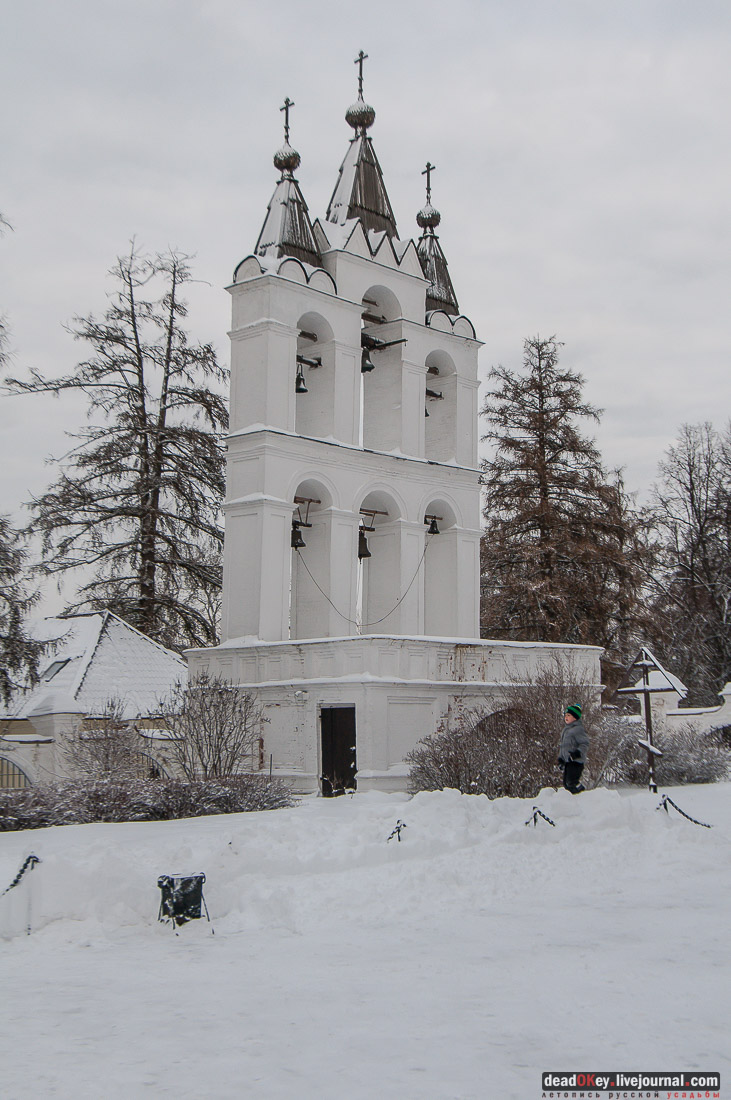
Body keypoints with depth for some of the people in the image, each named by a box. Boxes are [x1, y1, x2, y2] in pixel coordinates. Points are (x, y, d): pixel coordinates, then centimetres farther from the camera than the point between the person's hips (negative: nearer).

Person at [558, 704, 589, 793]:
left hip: (576, 761, -10)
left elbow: (585, 744, -14)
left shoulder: (578, 729, -9)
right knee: (566, 783, 8)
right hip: (567, 761, 10)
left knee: (571, 782, -20)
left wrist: (578, 753, -28)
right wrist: (560, 758, 21)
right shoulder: (565, 729, 20)